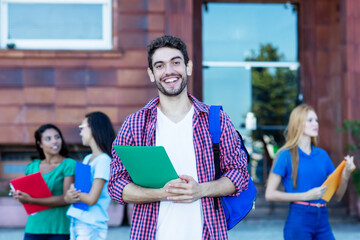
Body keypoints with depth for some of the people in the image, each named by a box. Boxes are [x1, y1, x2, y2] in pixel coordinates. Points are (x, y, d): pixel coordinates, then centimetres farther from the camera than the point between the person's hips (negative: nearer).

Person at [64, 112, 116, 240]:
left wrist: (74, 193, -1)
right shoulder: (87, 159, 14)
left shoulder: (103, 160, -11)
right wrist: (68, 197, -9)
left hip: (92, 226, -8)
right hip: (75, 223, 8)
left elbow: (91, 199, -18)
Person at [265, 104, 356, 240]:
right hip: (298, 220, -5)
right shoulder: (286, 155, -2)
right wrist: (306, 195, -13)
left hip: (322, 220, 5)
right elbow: (270, 194, -8)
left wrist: (346, 175, -5)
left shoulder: (322, 155, 12)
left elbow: (337, 196, 13)